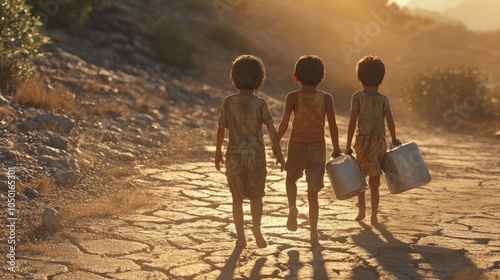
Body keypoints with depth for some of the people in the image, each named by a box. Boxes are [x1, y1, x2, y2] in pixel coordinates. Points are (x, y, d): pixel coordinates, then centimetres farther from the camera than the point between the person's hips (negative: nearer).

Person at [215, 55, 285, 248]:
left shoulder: (228, 102, -4)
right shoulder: (260, 103, -7)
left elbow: (221, 129, 1)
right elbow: (271, 129, -14)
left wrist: (218, 152, 13)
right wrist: (279, 152, -9)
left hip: (234, 154, 1)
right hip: (256, 154, -1)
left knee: (237, 197, 13)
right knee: (256, 195, 14)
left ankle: (241, 238, 14)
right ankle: (256, 225, -11)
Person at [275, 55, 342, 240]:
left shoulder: (293, 97, -7)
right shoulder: (326, 98, -4)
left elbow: (284, 123, -14)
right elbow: (333, 125, -7)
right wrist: (336, 149, 3)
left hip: (297, 147, -1)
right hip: (318, 148, 1)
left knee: (291, 178, 26)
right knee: (313, 192, 11)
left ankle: (292, 207, -1)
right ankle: (313, 232, 8)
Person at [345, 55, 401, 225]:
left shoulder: (358, 97, -5)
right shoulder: (383, 99, 0)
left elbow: (352, 122, -8)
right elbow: (390, 120, -10)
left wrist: (348, 146, -4)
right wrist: (394, 139, 5)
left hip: (363, 140, -1)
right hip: (380, 141, 1)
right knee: (375, 180, 8)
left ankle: (361, 209, 4)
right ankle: (374, 216, 9)